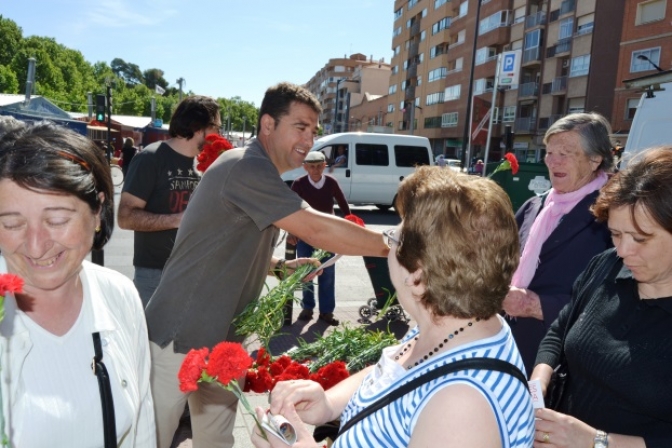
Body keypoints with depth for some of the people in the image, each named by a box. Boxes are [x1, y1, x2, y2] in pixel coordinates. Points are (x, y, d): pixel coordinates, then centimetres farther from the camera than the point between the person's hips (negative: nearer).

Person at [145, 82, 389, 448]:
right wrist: (394, 246, -20)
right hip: (179, 336, -9)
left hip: (221, 338, 9)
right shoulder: (247, 168, -21)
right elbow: (316, 229, -27)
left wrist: (282, 266, 4)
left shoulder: (260, 175, 10)